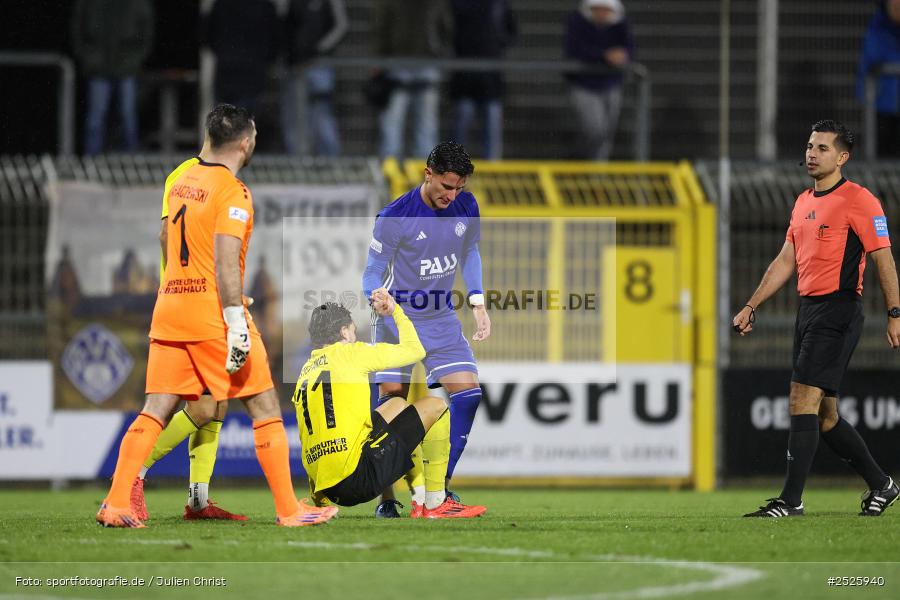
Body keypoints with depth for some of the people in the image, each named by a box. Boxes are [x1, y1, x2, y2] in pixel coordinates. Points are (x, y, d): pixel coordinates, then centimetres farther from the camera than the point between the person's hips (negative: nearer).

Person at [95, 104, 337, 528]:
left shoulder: (182, 183, 14)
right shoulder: (232, 191, -10)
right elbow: (225, 262, -18)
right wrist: (236, 325, -20)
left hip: (169, 310, 7)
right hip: (213, 315, -7)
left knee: (155, 411, 7)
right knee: (265, 409, 2)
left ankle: (115, 505, -2)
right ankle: (289, 511, 3)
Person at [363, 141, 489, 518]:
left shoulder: (466, 206, -2)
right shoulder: (395, 217, -18)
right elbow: (373, 272, -10)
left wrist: (477, 303, 8)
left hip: (441, 320, 5)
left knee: (467, 392, -8)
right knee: (392, 398, -9)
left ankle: (436, 495, -4)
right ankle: (388, 496, 2)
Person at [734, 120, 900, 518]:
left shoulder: (858, 200, -7)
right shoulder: (803, 203, 17)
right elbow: (785, 261, 21)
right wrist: (752, 306, 17)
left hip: (838, 309, -9)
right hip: (808, 307, 9)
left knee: (803, 398, -15)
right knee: (825, 414, 10)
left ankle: (791, 500, -16)